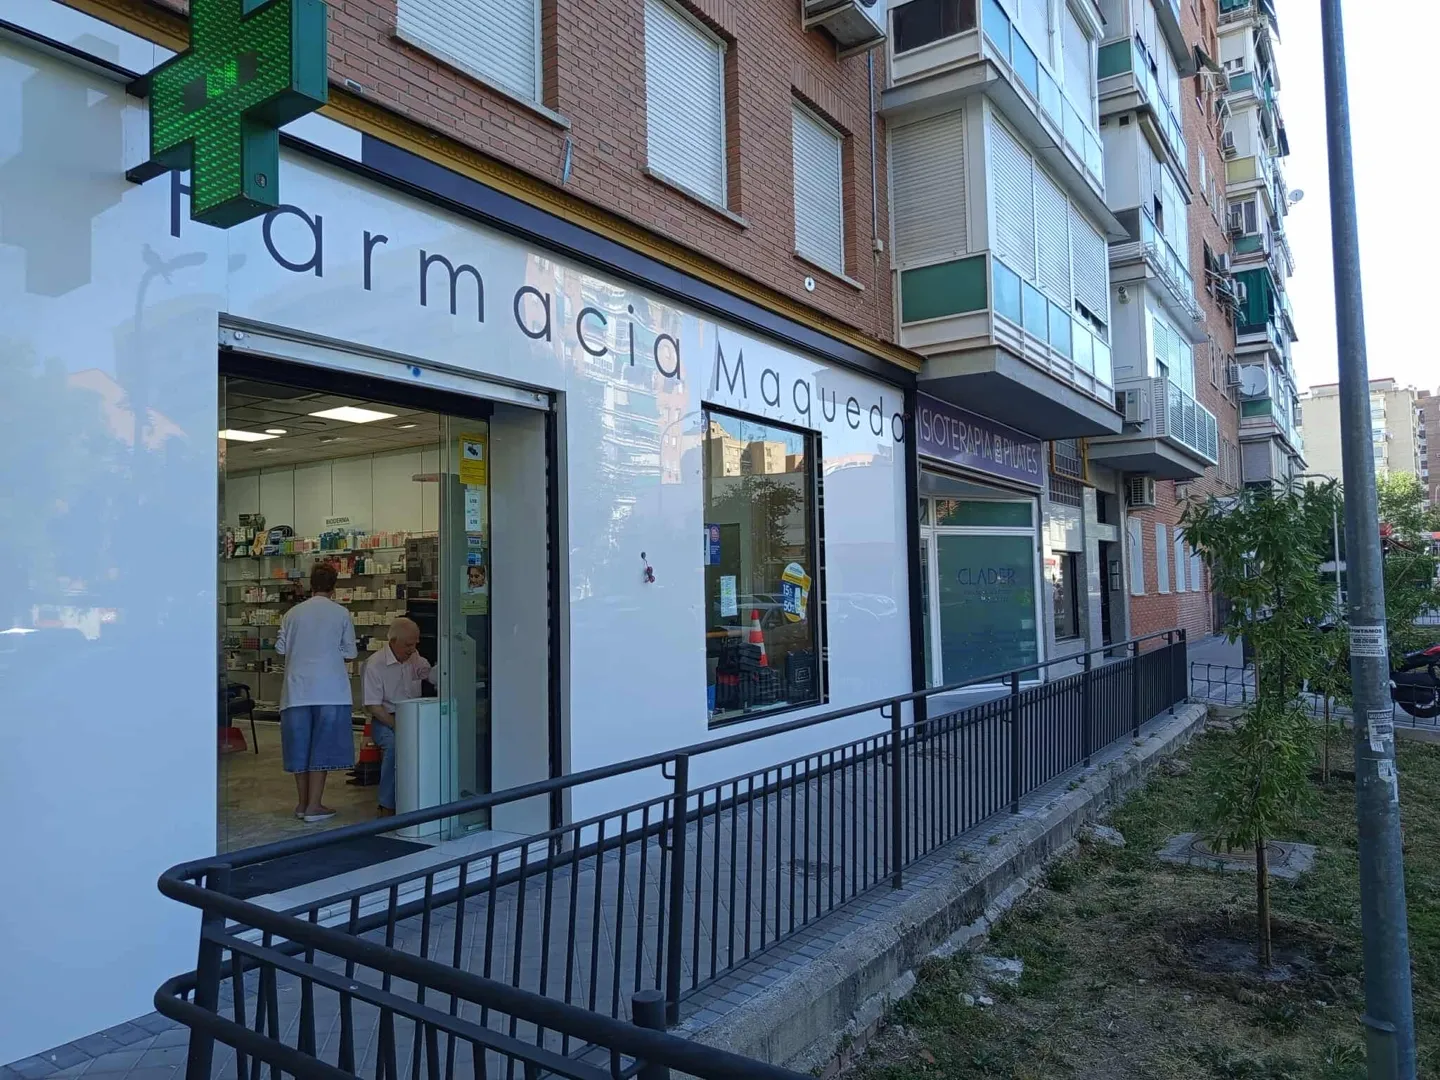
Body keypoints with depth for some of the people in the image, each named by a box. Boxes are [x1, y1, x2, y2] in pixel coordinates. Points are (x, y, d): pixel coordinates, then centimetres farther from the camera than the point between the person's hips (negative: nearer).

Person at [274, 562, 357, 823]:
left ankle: (302, 802, 22)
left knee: (300, 746, 12)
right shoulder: (341, 613, -2)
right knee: (322, 748, 3)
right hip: (329, 689, -3)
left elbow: (281, 648, 5)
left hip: (297, 688, 3)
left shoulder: (293, 613, 4)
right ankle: (314, 806, 3)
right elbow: (350, 653, 1)